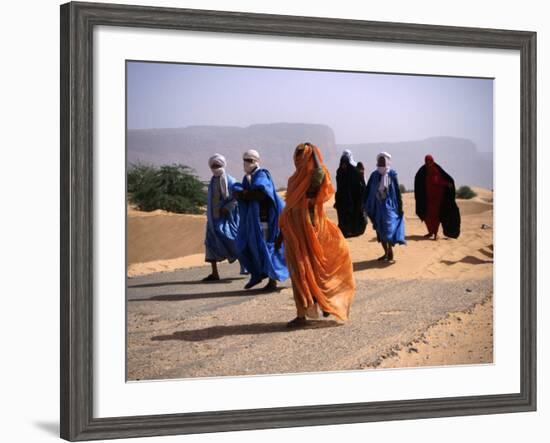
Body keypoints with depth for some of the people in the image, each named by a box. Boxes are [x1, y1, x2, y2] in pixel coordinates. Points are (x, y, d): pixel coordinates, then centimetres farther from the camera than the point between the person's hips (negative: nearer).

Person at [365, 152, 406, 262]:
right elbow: (368, 191, 4)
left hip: (389, 206, -4)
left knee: (389, 230, -12)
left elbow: (397, 191, -1)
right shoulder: (374, 175, 4)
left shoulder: (392, 175, -3)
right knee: (380, 231, 9)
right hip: (378, 206, 4)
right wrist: (368, 207, -1)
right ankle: (386, 253, 21)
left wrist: (400, 207, -3)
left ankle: (390, 255, -6)